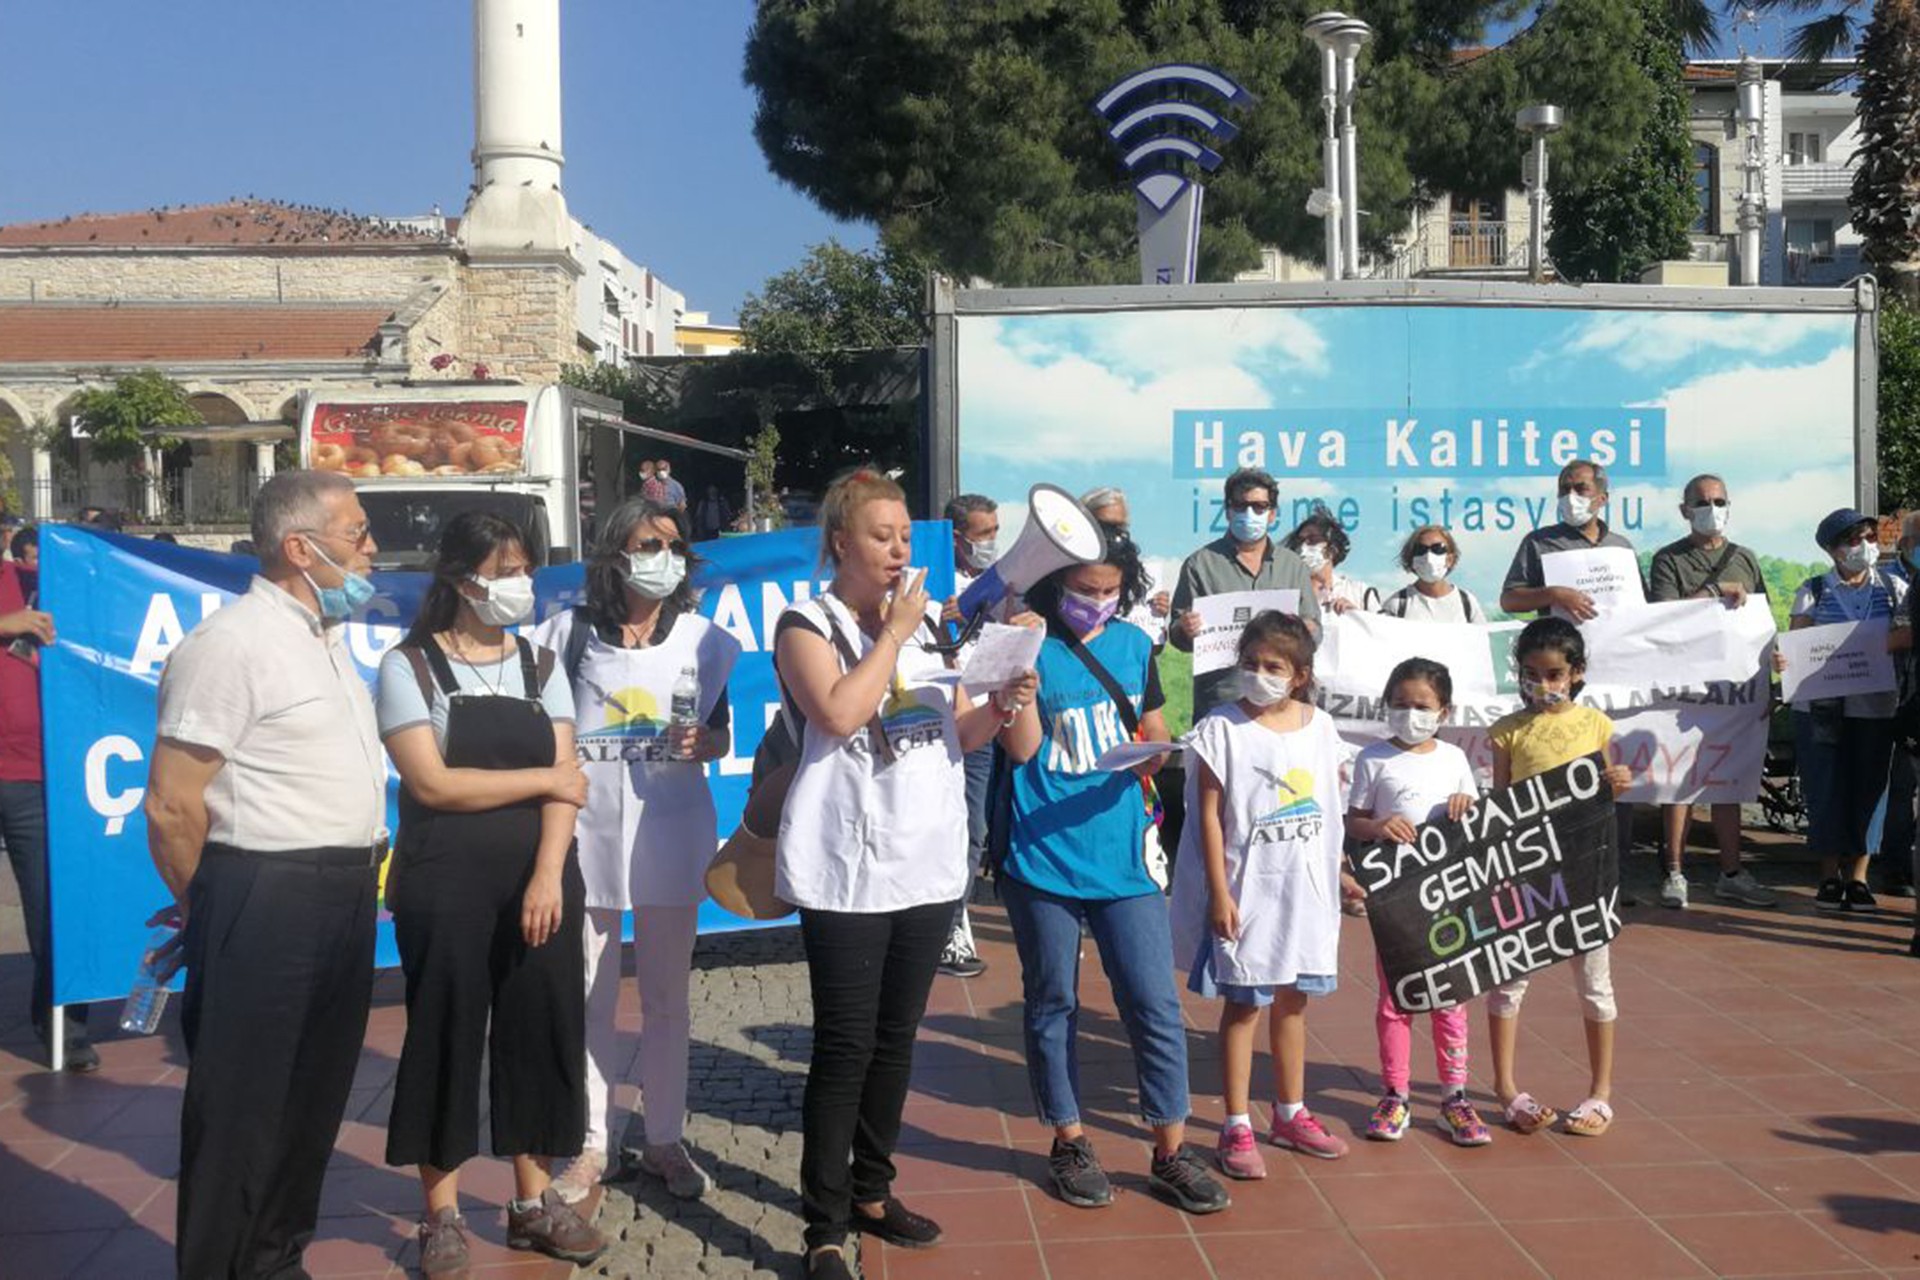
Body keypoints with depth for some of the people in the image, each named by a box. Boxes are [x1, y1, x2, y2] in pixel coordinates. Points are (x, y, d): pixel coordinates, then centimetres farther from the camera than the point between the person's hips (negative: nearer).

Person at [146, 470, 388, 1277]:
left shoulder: (327, 637, 14)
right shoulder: (233, 644, -15)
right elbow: (171, 804, -16)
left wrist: (368, 864, 14)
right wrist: (213, 914, -3)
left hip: (344, 899, 9)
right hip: (266, 899, -9)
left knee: (313, 1100, 18)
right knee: (240, 1110, 3)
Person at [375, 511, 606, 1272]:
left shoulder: (542, 666, 7)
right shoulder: (409, 667, -4)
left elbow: (566, 782, -2)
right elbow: (432, 784, -15)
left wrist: (548, 875, -15)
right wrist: (543, 778, -9)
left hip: (538, 878, 4)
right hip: (445, 883, -3)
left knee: (541, 1029, 7)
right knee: (446, 1035, 3)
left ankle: (532, 1202, 21)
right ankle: (442, 1214, 17)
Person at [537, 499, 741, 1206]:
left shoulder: (703, 639, 3)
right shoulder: (569, 634, 0)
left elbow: (722, 732, 9)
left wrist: (704, 744, -12)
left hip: (670, 837, 1)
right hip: (588, 835, -1)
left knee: (668, 996, 11)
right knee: (588, 997, 7)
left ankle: (665, 1139, 23)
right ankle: (591, 1143, 20)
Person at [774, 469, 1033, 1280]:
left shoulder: (928, 620, 12)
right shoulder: (806, 624, -5)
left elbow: (960, 734, 14)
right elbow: (838, 713, -22)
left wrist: (1003, 705, -6)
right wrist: (893, 631, -13)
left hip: (930, 859, 6)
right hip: (848, 868, -6)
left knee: (897, 1037, 14)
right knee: (844, 1046, -4)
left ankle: (871, 1193, 29)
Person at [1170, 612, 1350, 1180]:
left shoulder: (1320, 727, 4)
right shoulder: (1221, 730, -10)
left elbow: (1328, 808, 12)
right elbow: (1209, 816, -10)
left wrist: (1341, 875, 13)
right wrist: (1219, 893, -13)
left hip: (1307, 887, 5)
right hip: (1248, 889, -5)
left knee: (1293, 1000, 15)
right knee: (1244, 1003, 1)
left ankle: (1291, 1114, 29)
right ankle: (1237, 1128, 10)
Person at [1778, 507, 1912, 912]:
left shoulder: (1894, 589, 8)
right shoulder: (1813, 591, 5)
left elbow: (1907, 635, 0)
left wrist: (1894, 641, -23)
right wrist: (1780, 658, -23)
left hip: (1875, 708, 1)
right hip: (1821, 708, -1)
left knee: (1867, 789, 3)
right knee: (1826, 790, 0)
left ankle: (1858, 878, 14)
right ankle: (1830, 876, 11)